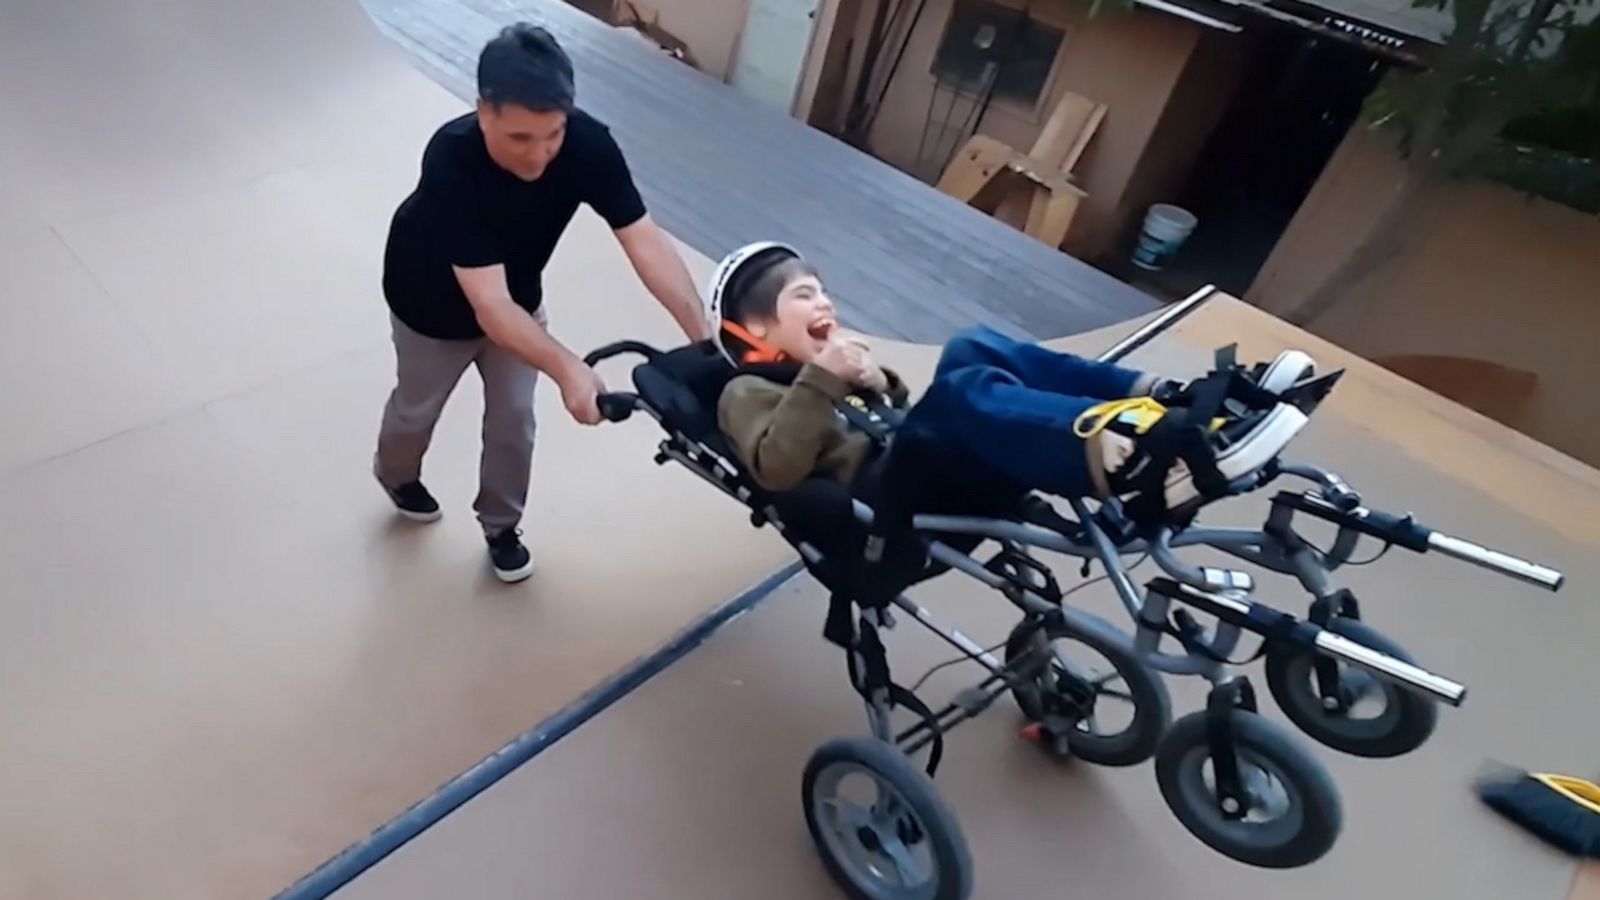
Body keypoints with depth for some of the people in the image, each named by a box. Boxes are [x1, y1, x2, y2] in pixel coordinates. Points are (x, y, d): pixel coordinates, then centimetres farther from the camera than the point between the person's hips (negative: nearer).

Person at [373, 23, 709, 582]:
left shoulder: (587, 143, -32)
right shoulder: (450, 161, -42)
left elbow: (645, 242, -35)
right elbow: (488, 303, -46)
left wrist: (705, 339, -46)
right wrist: (567, 369, -60)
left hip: (517, 295, 3)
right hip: (433, 302, -3)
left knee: (514, 416, 12)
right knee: (417, 407, 21)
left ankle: (501, 525, 37)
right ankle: (396, 474, 55)